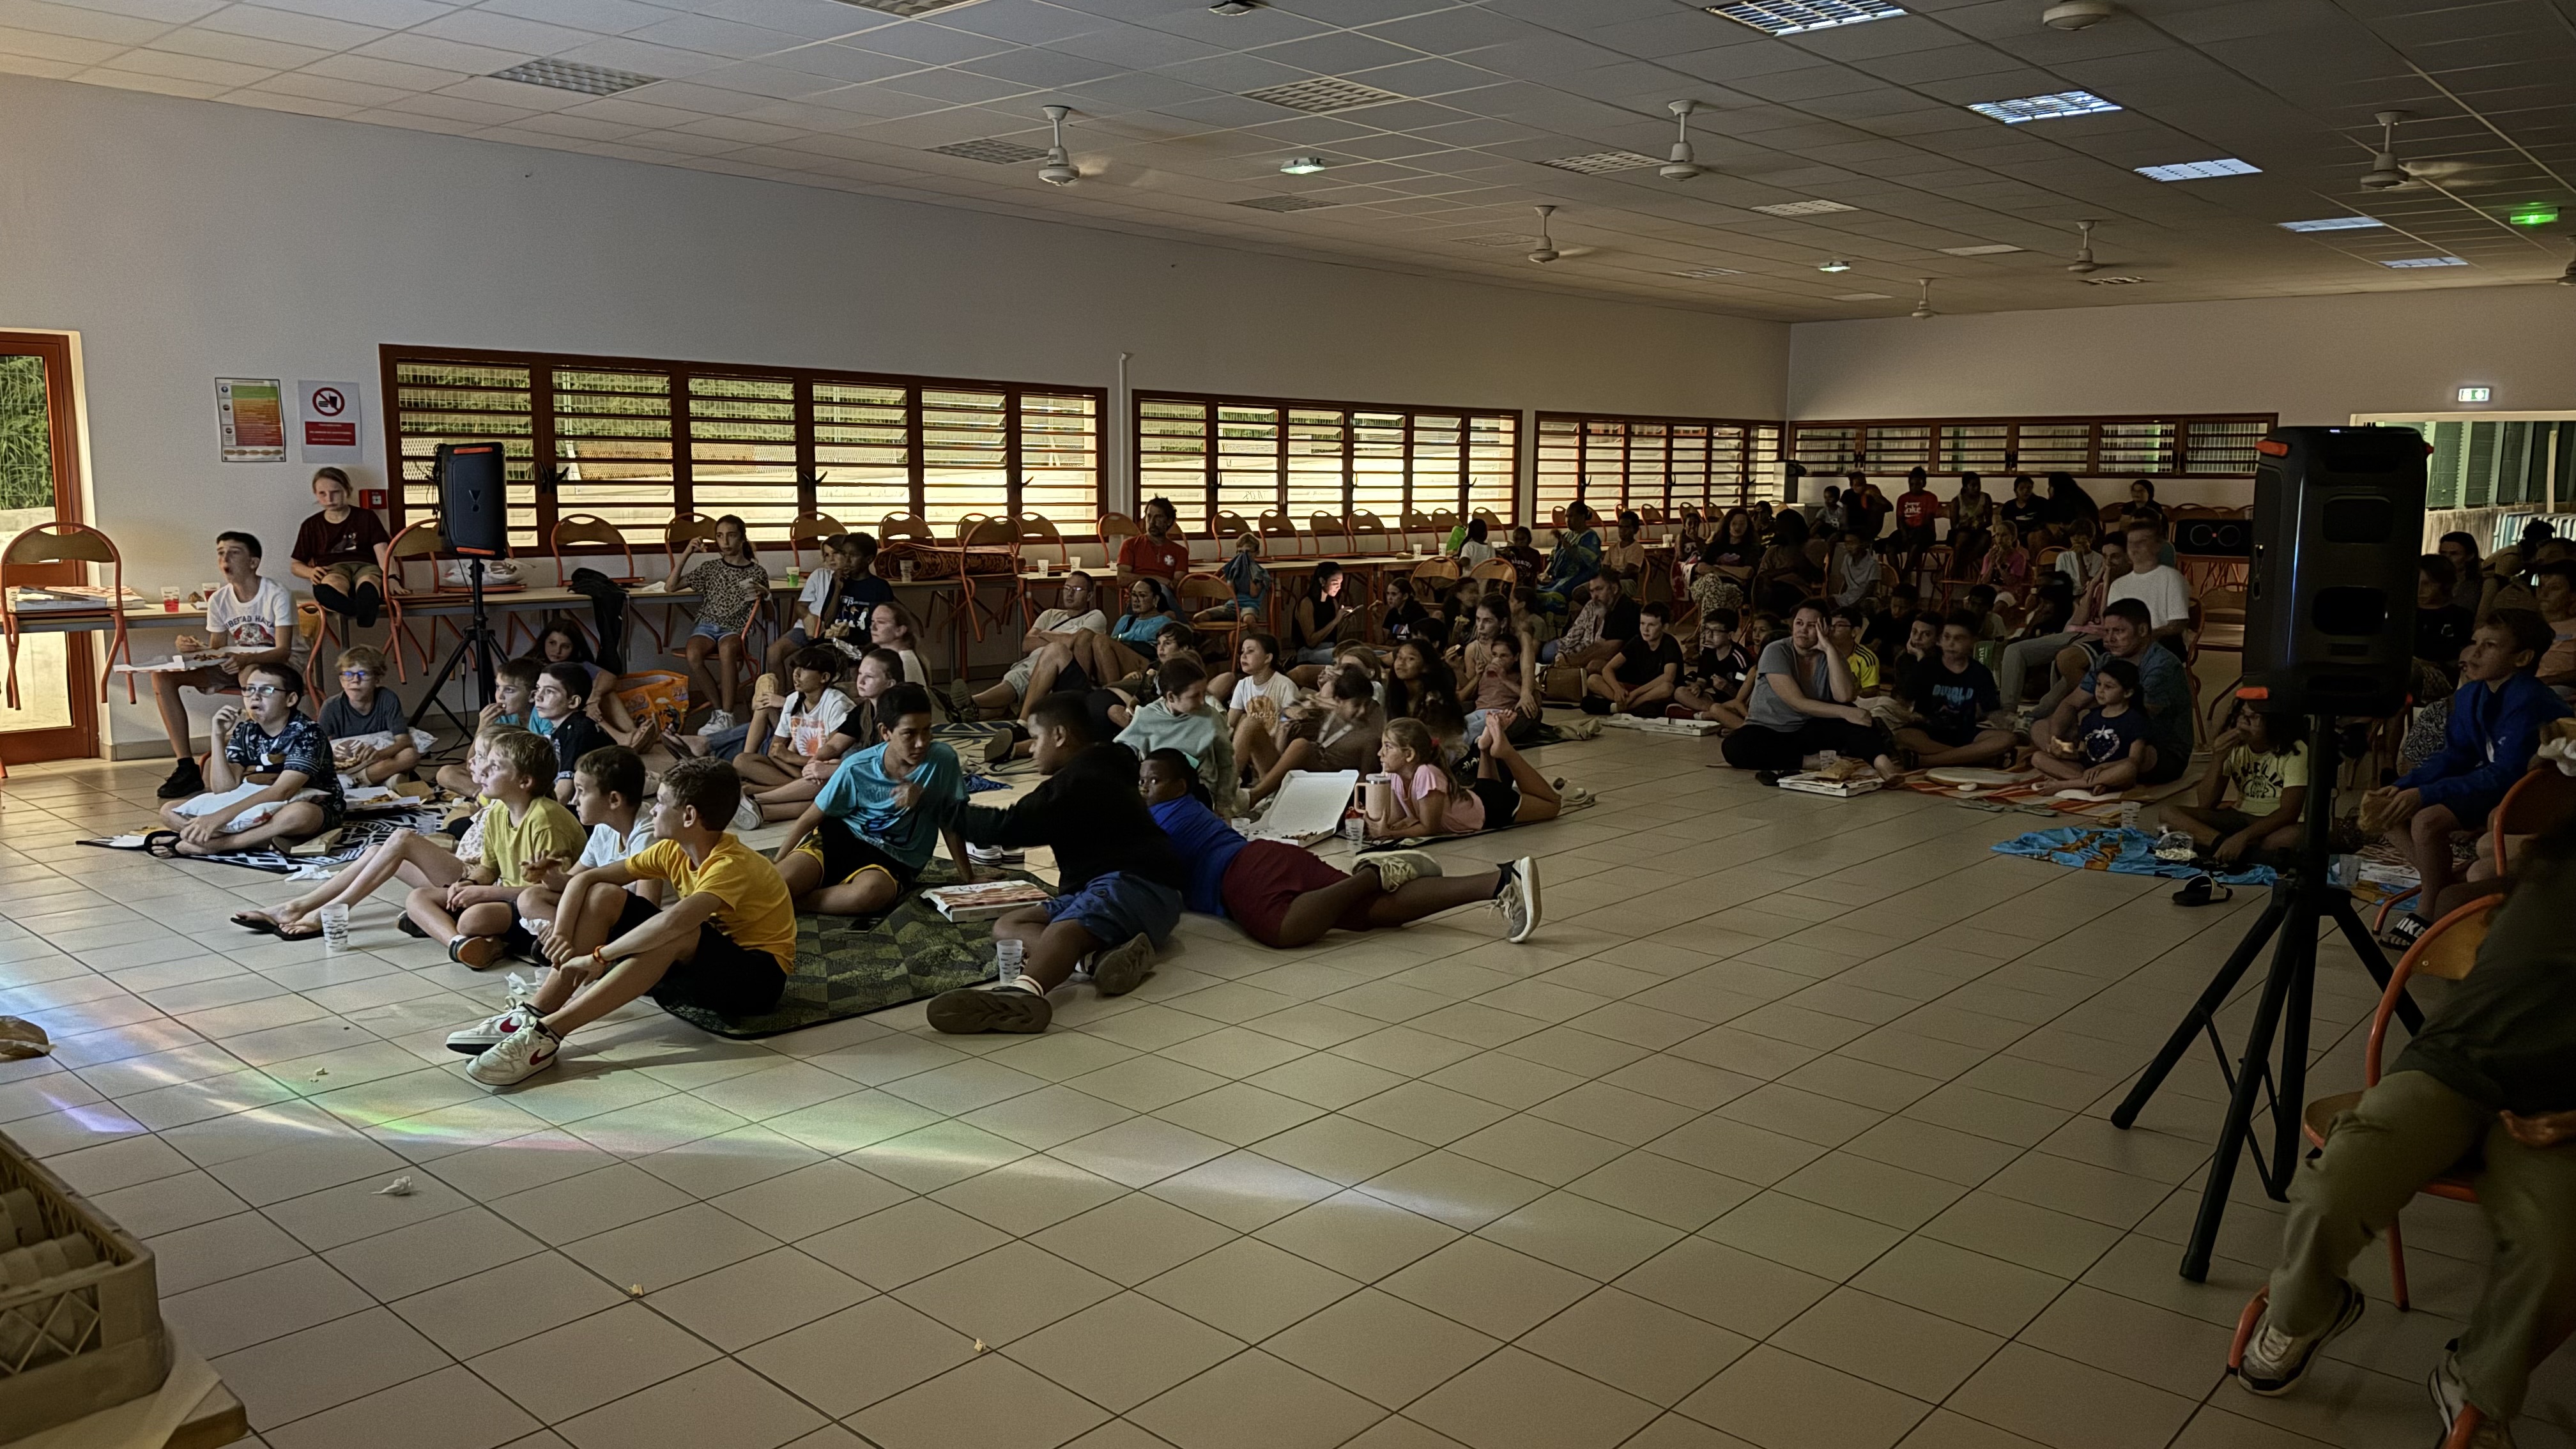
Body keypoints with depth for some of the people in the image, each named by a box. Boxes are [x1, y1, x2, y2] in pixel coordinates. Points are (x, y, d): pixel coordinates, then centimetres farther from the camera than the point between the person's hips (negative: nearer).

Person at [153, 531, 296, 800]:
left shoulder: (277, 596, -15)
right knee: (163, 676, -11)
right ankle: (186, 766, -15)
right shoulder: (218, 600, 1)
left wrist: (247, 659, -41)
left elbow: (283, 651, -23)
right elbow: (218, 650, 6)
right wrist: (196, 649, -18)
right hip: (237, 665, 7)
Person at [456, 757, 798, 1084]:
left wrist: (599, 956, -35)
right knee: (602, 896, -5)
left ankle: (548, 1032, -39)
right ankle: (534, 1013, -17)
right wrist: (562, 935, -16)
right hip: (699, 963, 8)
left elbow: (675, 920, -43)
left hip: (758, 976, -8)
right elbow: (585, 879, 1)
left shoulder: (733, 866, -25)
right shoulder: (673, 851, 0)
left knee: (676, 935, -39)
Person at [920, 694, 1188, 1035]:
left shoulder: (1080, 780, -8)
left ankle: (1023, 992, -71)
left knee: (1062, 929, -37)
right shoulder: (1094, 773, 25)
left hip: (1134, 886, -10)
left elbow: (1009, 826, -13)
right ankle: (1103, 953, -31)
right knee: (1006, 926, -3)